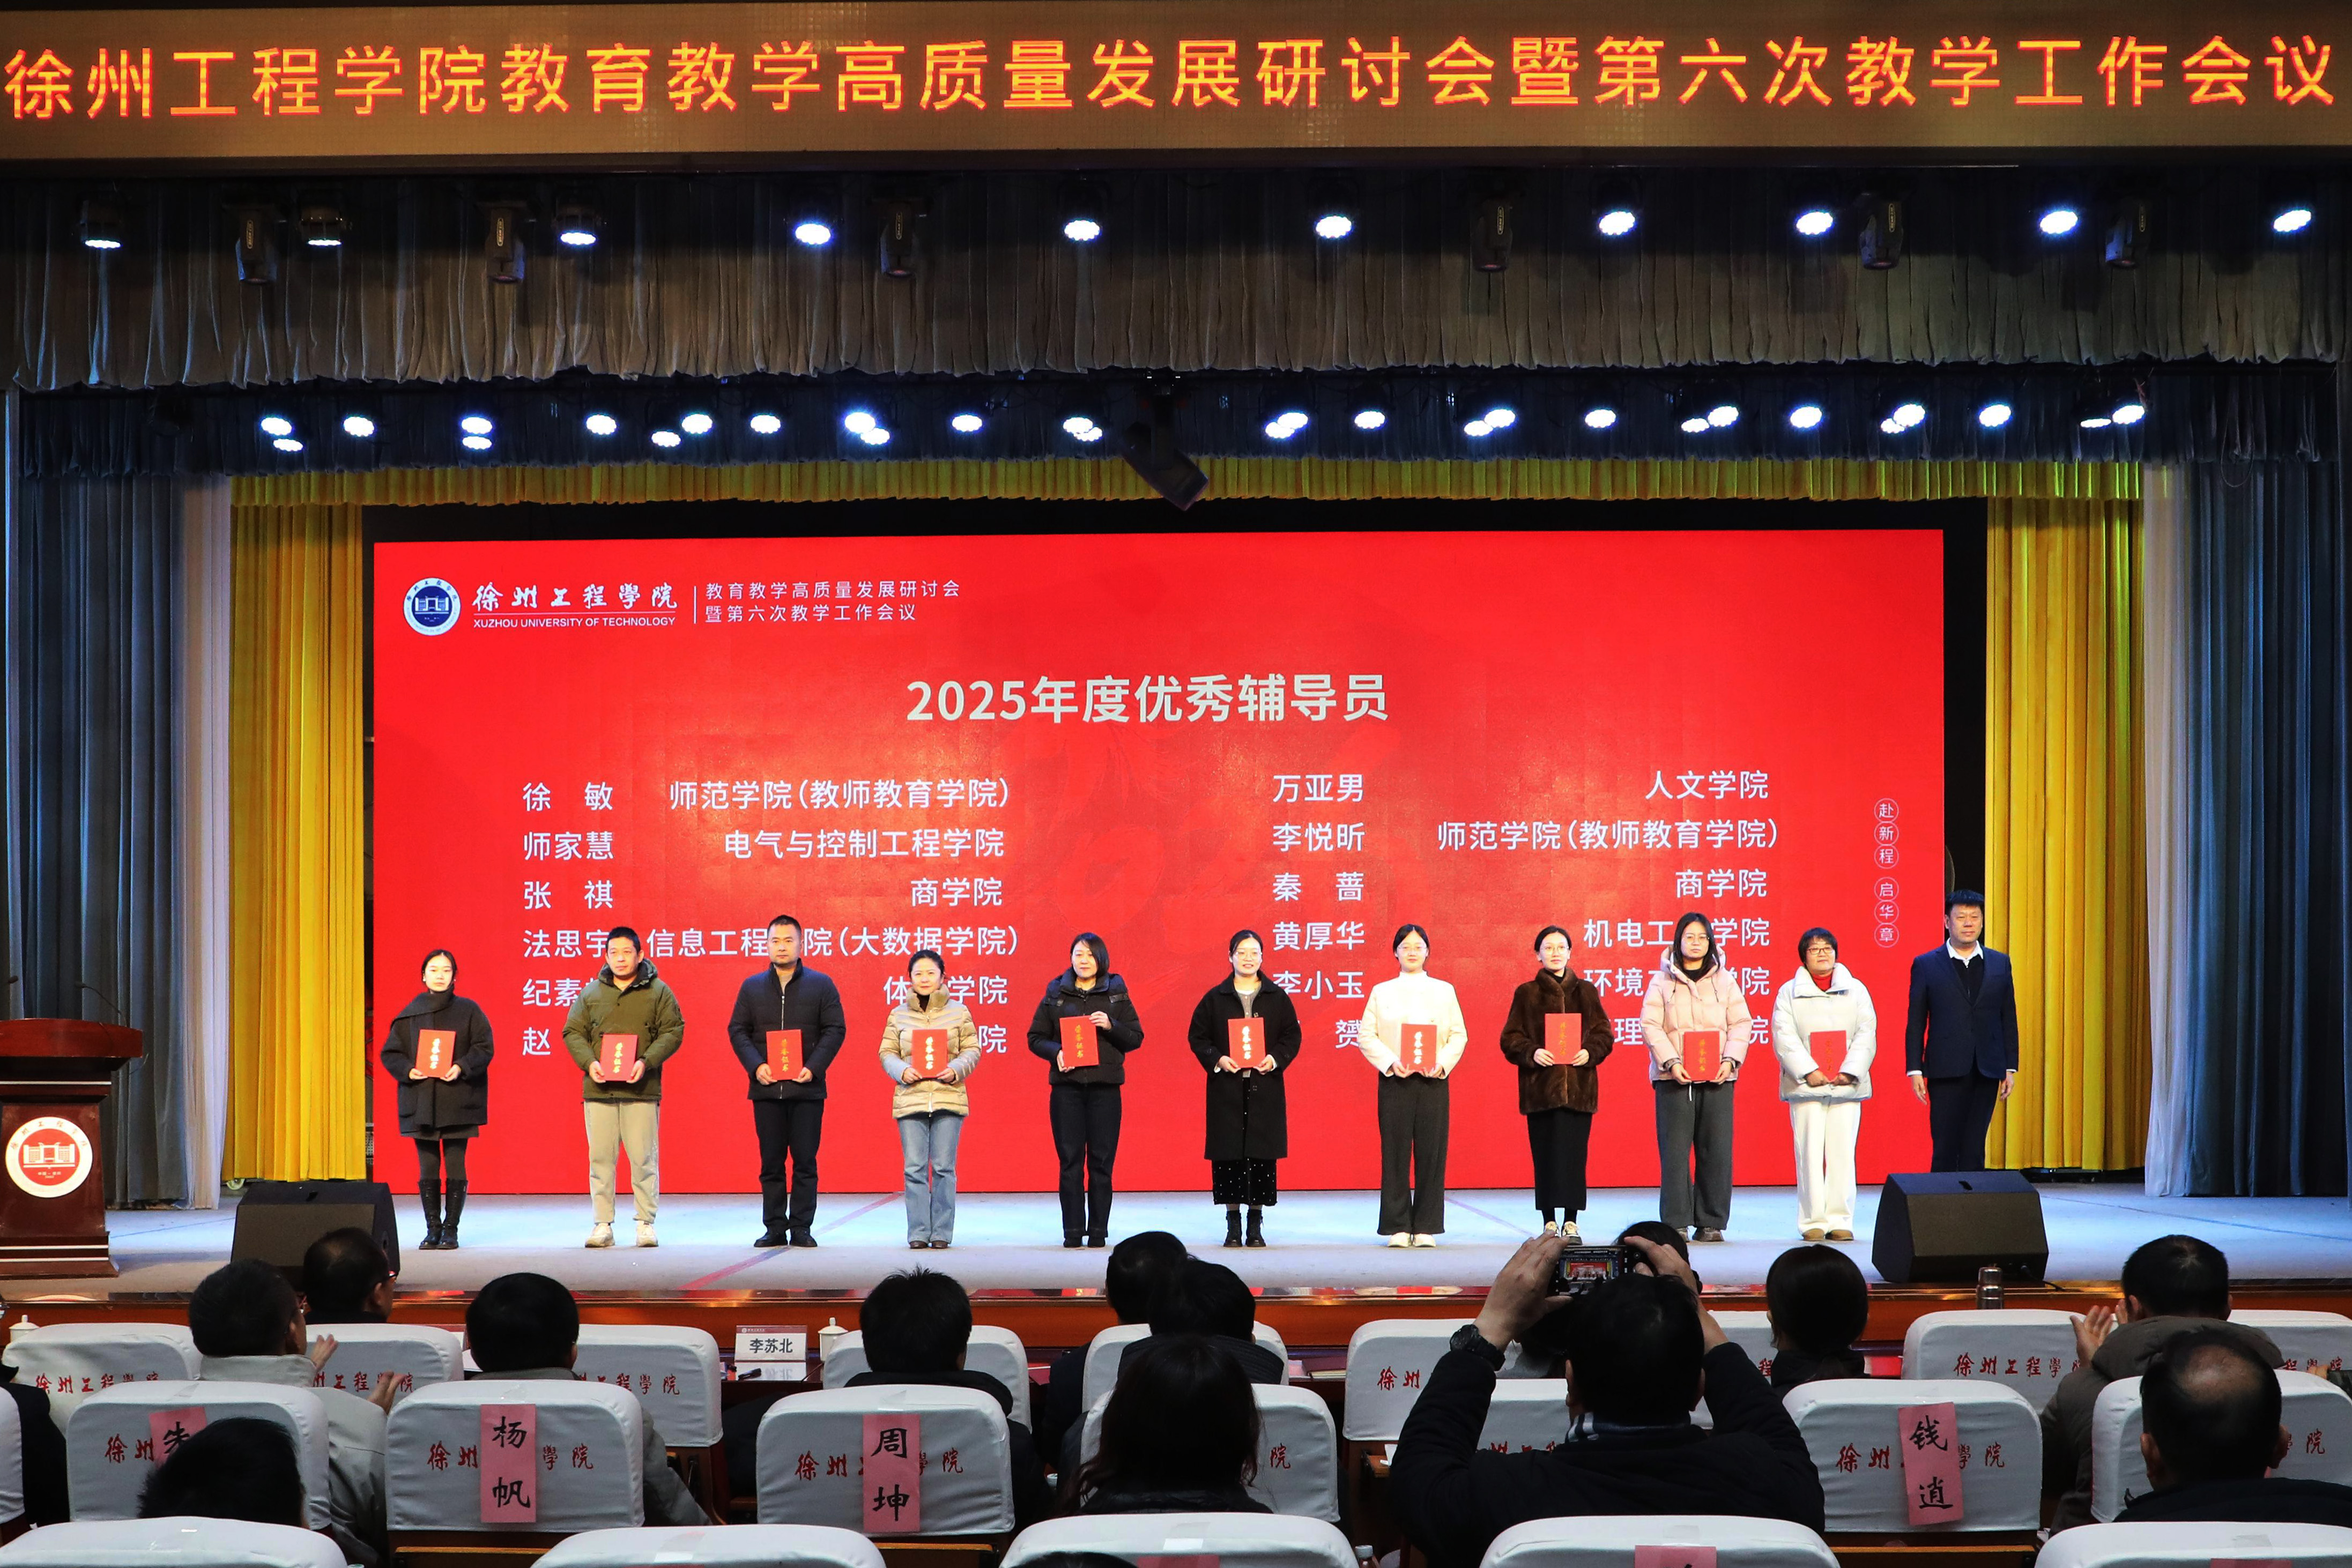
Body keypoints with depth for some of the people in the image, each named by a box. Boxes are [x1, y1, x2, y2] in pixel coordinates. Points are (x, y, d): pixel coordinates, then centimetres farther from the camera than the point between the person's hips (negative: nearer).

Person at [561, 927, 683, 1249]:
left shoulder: (658, 992, 5)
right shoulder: (590, 993, 11)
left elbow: (673, 1032, 1)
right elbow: (573, 1032, 11)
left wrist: (646, 1061, -13)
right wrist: (589, 1062, -7)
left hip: (641, 1089, -2)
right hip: (599, 1089, 2)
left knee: (644, 1158, -1)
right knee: (601, 1158, 3)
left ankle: (645, 1223, 7)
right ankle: (603, 1224, 9)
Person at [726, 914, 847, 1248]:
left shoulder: (821, 985, 5)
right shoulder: (752, 987, 11)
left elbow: (835, 1030, 2)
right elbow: (737, 1030, 8)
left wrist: (814, 1067, -12)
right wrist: (756, 1066, -8)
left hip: (807, 1088, -2)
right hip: (766, 1088, 2)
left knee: (805, 1161, 0)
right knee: (771, 1163, 4)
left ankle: (801, 1229, 5)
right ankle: (774, 1228, 10)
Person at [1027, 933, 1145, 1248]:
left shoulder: (1117, 994, 8)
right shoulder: (1055, 994, 9)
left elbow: (1136, 1038, 6)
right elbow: (1035, 1038, 9)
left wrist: (1110, 1026, -11)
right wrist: (1055, 1052, -10)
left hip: (1105, 1086, 0)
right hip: (1066, 1086, 0)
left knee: (1102, 1161, -1)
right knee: (1070, 1160, -1)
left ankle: (1099, 1231, 6)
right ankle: (1073, 1231, 4)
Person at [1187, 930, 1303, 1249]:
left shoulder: (1277, 997, 7)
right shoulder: (1215, 998, 5)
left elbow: (1293, 1036, 7)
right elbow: (1197, 1036, 6)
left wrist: (1276, 1059, -10)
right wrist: (1217, 1059, -11)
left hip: (1265, 1088, 0)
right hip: (1226, 1088, 0)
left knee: (1262, 1154, -1)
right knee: (1228, 1154, -1)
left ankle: (1256, 1223, 8)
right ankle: (1233, 1224, 7)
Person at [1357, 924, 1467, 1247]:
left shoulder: (1444, 991, 11)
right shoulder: (1382, 992, 9)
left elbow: (1459, 1035, 7)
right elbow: (1366, 1035, 3)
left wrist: (1442, 1063, -10)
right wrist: (1390, 1062, -12)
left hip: (1433, 1080, 0)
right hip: (1395, 1080, 0)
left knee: (1431, 1153, -2)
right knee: (1395, 1153, -2)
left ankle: (1426, 1227, 5)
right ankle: (1398, 1227, 4)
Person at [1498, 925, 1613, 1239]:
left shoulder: (1586, 991, 12)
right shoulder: (1527, 993, 8)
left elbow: (1604, 1034, 10)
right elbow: (1510, 1038, 4)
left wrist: (1590, 1052, -9)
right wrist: (1532, 1053, -14)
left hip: (1578, 1086, 1)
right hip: (1540, 1086, -1)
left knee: (1573, 1152, -4)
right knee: (1544, 1154, -2)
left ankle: (1570, 1222, 2)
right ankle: (1549, 1222, 5)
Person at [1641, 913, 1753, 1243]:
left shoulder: (1724, 980, 12)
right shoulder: (1662, 980, 6)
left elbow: (1741, 1024, 9)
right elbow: (1651, 1025, -1)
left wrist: (1730, 1060, -7)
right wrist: (1671, 1062, -13)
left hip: (1718, 1077, 2)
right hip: (1674, 1077, -2)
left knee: (1716, 1150, 0)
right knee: (1674, 1150, -5)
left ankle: (1712, 1222, 7)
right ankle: (1676, 1223, -1)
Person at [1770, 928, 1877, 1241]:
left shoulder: (1855, 990, 13)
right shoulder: (1789, 993, 8)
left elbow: (1866, 1034, 5)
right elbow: (1785, 1038, -2)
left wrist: (1850, 1071, -9)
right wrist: (1808, 1071, -14)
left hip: (1846, 1085, 1)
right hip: (1806, 1086, -1)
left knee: (1843, 1153, -1)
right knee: (1810, 1153, -4)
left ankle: (1840, 1221, 3)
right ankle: (1813, 1221, 0)